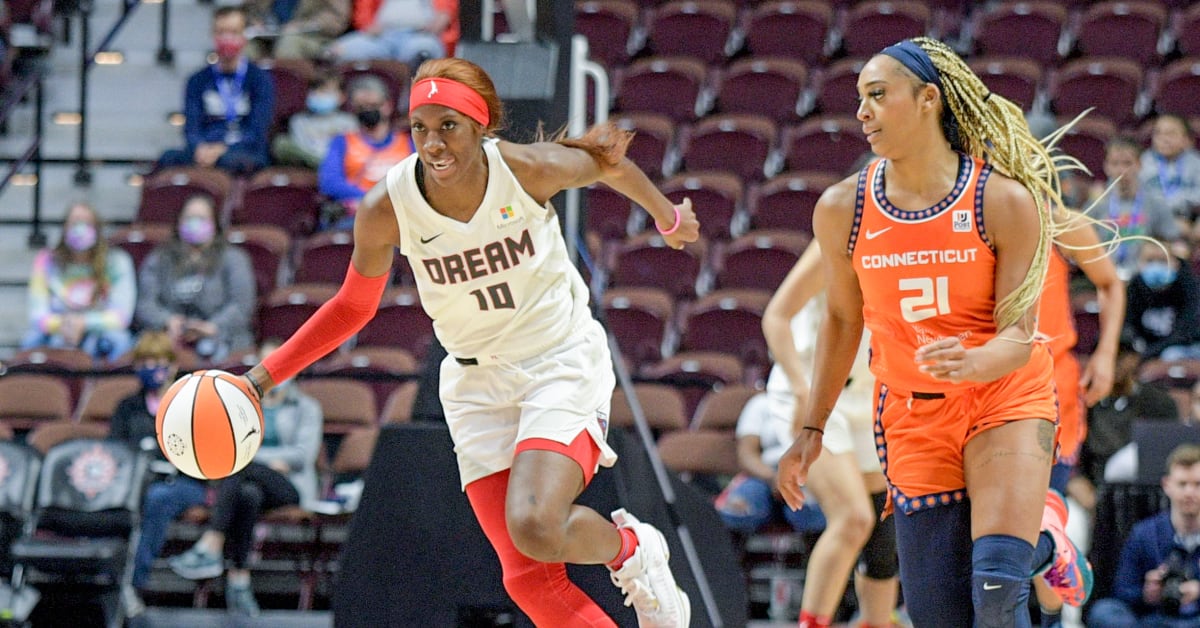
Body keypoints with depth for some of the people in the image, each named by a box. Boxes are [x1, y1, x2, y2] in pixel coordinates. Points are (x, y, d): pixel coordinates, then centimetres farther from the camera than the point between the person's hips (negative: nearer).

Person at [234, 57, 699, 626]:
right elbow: (353, 307, 3)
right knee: (527, 579, -7)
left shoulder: (527, 168, -20)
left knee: (535, 527, -26)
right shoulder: (386, 209, -15)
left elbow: (609, 164, 3)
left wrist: (668, 218, 23)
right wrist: (263, 377, -5)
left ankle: (633, 549, 7)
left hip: (562, 362, -3)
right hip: (477, 382, 3)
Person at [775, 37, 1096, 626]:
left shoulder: (1005, 200, -14)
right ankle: (1040, 542, 28)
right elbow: (841, 319, 11)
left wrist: (971, 363, -37)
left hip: (1006, 400, -3)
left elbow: (1019, 336, -15)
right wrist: (812, 428, 12)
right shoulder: (842, 209, -4)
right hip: (912, 418, 3)